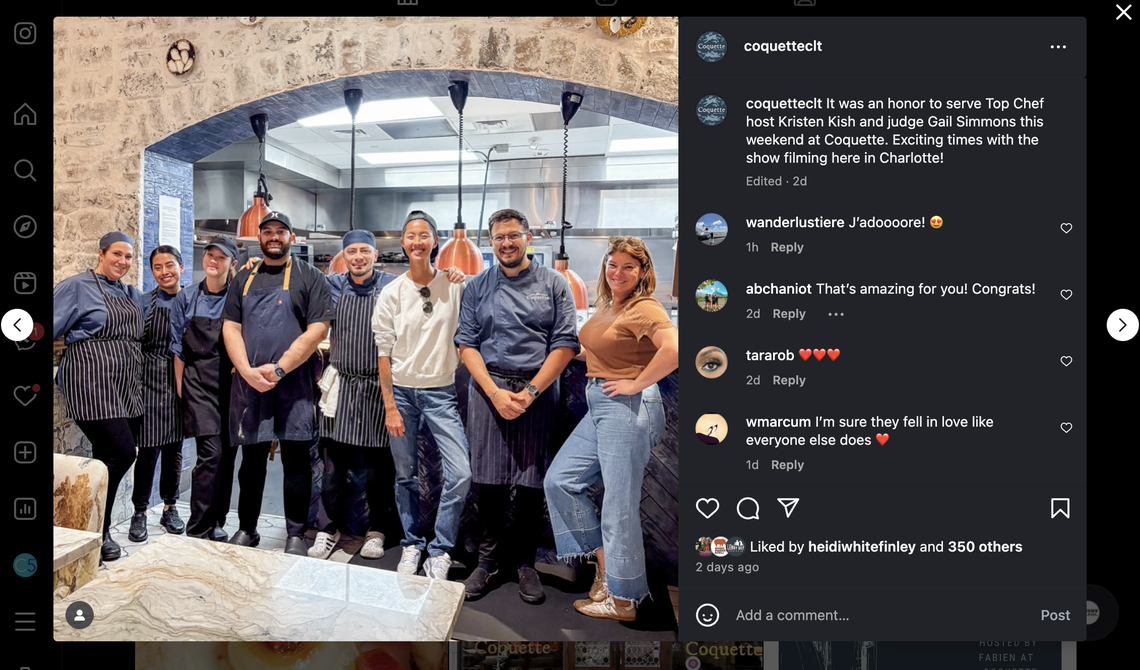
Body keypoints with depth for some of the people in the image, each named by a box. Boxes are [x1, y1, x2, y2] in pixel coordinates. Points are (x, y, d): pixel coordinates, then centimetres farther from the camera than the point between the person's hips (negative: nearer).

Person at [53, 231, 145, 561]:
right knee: (121, 454, -15)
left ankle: (99, 530, 20)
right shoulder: (76, 287, -3)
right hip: (92, 382, -7)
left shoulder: (132, 294, 18)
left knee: (110, 459, 9)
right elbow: (53, 328, -5)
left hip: (126, 386, 7)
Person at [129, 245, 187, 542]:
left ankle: (169, 508, 24)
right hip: (150, 381, -1)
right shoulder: (144, 302, 0)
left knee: (174, 449, 10)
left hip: (180, 383, 2)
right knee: (148, 449, -2)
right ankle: (139, 512, 12)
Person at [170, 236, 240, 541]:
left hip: (231, 380, 1)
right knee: (210, 452, -12)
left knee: (228, 453, 5)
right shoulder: (188, 298, 5)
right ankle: (197, 529, -1)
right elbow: (178, 348, 8)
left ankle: (216, 524, 19)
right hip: (198, 381, -1)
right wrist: (180, 389, 5)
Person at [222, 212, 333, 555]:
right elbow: (230, 327, 8)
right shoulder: (244, 279, 15)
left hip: (293, 382, -4)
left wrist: (278, 369, -14)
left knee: (296, 459, 1)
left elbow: (317, 330, -8)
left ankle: (296, 535, 10)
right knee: (251, 459, 12)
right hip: (249, 381, 4)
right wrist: (247, 371, -8)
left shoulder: (309, 277, 2)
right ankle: (246, 529, 25)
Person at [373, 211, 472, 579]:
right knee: (405, 476, 10)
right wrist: (389, 406, -4)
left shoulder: (454, 286, -1)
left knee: (460, 474, -11)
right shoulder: (391, 293, -1)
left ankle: (439, 551, 7)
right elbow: (383, 353, -1)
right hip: (401, 391, 1)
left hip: (441, 392, 0)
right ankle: (411, 543, 30)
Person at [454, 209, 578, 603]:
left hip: (539, 389, -1)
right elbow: (466, 344, 4)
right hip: (488, 388, 1)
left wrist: (531, 391, -11)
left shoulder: (554, 284, 4)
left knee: (531, 482, 3)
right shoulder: (477, 287, 9)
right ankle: (489, 559, 19)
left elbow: (565, 344, -2)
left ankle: (525, 561, 18)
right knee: (488, 480, 3)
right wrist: (495, 392, -9)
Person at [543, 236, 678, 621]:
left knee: (620, 505, -2)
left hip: (628, 408, -10)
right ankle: (605, 564, 21)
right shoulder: (607, 306, 14)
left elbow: (674, 348, -31)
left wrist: (637, 383, -22)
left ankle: (623, 601, 13)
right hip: (599, 406, 10)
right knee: (560, 480, 12)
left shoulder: (644, 308, -14)